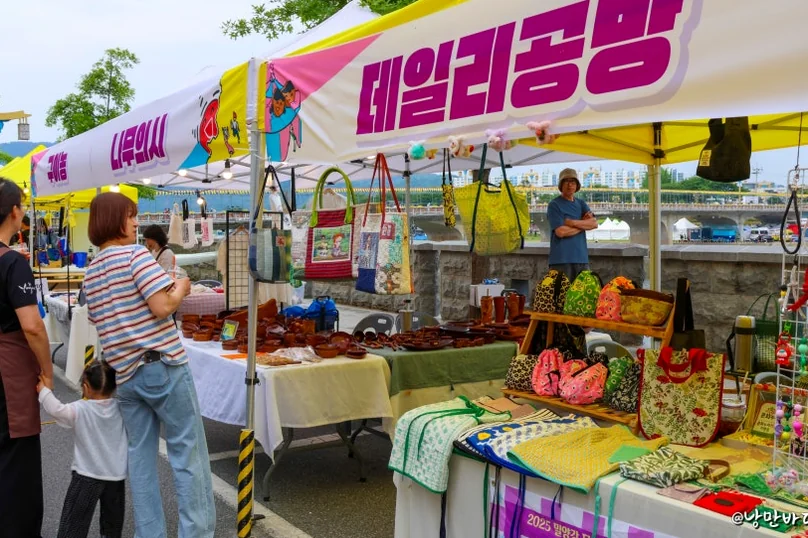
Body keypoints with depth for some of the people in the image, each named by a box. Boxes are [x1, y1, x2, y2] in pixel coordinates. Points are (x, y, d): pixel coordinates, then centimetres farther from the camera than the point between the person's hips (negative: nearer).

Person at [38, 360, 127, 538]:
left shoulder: (79, 410, -16)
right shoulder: (121, 408, -8)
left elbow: (56, 409, -8)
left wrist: (44, 391, 7)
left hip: (87, 475, -3)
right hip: (116, 475, 3)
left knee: (75, 519, 5)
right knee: (112, 518, 18)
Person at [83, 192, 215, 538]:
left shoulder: (90, 274, 15)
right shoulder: (136, 254, -9)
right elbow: (163, 307, -19)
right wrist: (181, 288, 0)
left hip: (125, 374, 7)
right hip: (163, 367, -7)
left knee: (140, 457, 13)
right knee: (188, 456, 1)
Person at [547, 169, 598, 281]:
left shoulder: (581, 203, 16)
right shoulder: (554, 205, -2)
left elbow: (594, 224, 2)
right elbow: (560, 232, -14)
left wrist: (572, 222, -11)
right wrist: (583, 224, -1)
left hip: (582, 259, 6)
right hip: (561, 260, -5)